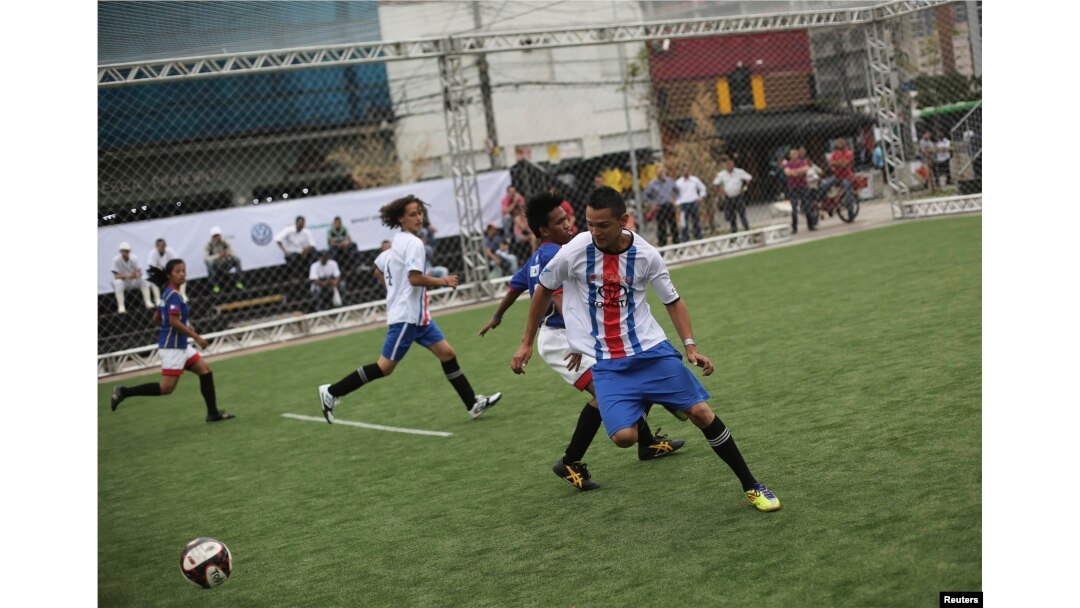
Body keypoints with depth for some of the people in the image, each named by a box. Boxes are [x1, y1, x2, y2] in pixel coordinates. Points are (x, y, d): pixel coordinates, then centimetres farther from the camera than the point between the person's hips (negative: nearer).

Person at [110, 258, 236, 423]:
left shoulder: (168, 293, 13)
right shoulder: (174, 295, -16)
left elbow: (156, 318, 19)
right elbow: (174, 321, -24)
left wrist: (186, 326, 19)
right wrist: (197, 337, -20)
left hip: (182, 346, 10)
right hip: (172, 346, -10)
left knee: (205, 371, 8)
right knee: (166, 388, -9)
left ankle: (213, 413, 11)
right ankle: (124, 392, -1)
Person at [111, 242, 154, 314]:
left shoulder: (134, 259, -3)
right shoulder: (116, 260, -12)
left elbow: (140, 272, -11)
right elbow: (116, 276, -20)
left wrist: (137, 275, -36)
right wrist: (126, 276, -38)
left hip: (133, 281, 3)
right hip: (122, 281, -3)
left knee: (143, 281, -23)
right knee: (118, 283, -36)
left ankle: (148, 302, -26)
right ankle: (121, 307, -42)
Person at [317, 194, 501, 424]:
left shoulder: (398, 241, 13)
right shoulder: (413, 242, -16)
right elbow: (415, 278, -26)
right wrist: (442, 281, -14)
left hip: (417, 314, 10)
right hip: (407, 315, -10)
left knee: (447, 353, 7)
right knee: (385, 367, -4)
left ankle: (473, 404, 8)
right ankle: (331, 392, 4)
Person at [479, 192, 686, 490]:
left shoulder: (537, 258, 12)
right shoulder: (555, 255, -16)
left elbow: (514, 288, 25)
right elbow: (560, 300, -28)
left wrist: (496, 318, 41)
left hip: (564, 337, 10)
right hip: (561, 339, -10)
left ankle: (648, 443, 32)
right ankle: (570, 463, -12)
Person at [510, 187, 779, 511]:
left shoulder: (646, 255, -6)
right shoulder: (573, 252, -10)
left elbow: (673, 301, 7)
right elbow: (543, 290, 8)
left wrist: (690, 346, -6)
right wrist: (527, 344, 12)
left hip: (652, 350, 1)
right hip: (607, 363, -1)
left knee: (701, 413, -4)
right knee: (624, 436, -20)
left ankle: (751, 487, 13)